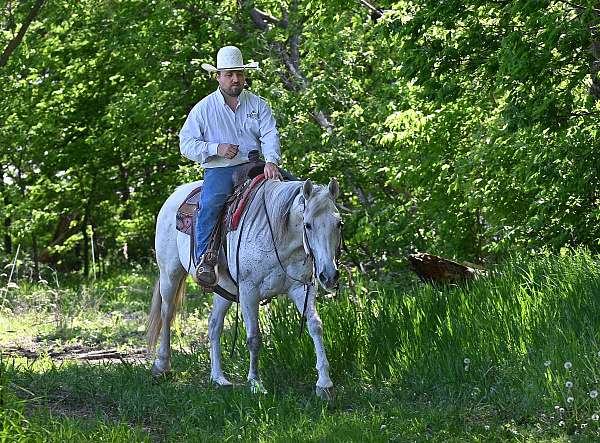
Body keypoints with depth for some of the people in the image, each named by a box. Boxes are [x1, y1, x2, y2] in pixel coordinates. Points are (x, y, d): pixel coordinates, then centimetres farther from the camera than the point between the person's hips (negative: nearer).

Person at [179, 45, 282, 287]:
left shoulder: (259, 105, 12)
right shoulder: (203, 109, 6)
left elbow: (270, 135, -2)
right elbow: (186, 144, 3)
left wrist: (271, 161, -23)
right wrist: (215, 149, -14)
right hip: (219, 170, -3)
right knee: (210, 204, -33)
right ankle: (205, 258, -33)